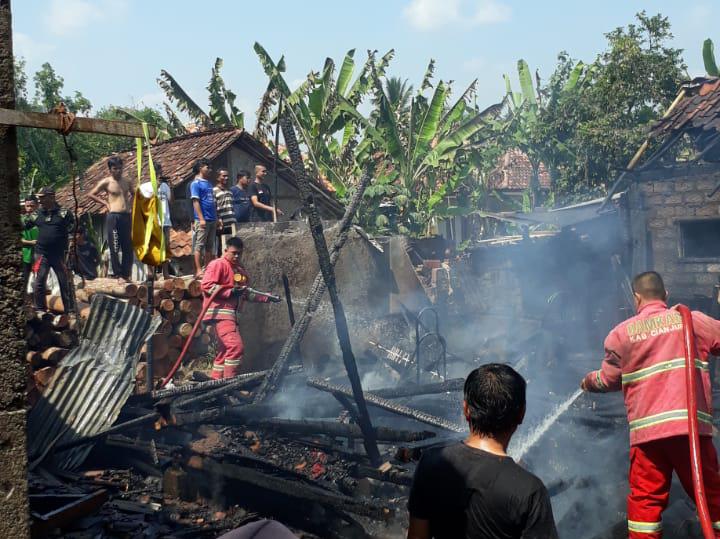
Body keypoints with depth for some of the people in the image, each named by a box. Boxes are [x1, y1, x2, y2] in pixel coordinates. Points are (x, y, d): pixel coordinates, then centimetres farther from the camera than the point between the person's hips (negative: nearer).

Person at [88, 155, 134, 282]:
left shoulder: (127, 182, 13)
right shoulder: (106, 182, -1)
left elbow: (133, 194, 30)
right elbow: (91, 194, 1)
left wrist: (130, 204, 12)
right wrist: (105, 203, -2)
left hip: (126, 216, 5)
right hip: (113, 216, -5)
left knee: (128, 247, 5)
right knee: (115, 247, -3)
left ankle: (126, 274, 12)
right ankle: (118, 274, 2)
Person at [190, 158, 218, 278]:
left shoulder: (209, 183, 18)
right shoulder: (196, 183, -5)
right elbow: (195, 201, -12)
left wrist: (216, 218, 17)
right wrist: (201, 219, -18)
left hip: (212, 220, 8)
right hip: (202, 220, -8)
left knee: (210, 246, 10)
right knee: (199, 245, -5)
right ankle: (198, 271, -4)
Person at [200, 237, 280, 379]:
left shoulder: (240, 270, 21)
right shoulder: (218, 264, -5)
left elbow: (247, 293, 24)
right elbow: (206, 285, -16)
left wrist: (266, 297, 15)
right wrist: (230, 291, -20)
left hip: (230, 313, 9)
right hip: (220, 312, -9)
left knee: (224, 350, 10)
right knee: (236, 346, -19)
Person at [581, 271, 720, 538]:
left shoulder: (621, 332, 6)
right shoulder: (693, 320, 4)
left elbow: (608, 380, 14)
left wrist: (588, 382, 36)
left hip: (646, 429, 0)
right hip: (691, 424, 0)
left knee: (645, 497, 6)